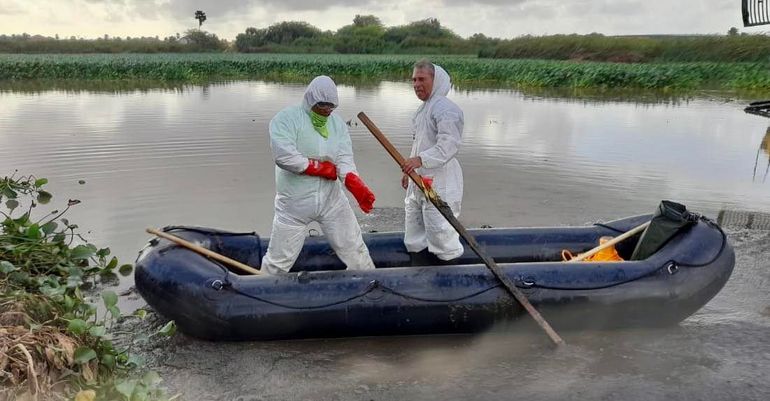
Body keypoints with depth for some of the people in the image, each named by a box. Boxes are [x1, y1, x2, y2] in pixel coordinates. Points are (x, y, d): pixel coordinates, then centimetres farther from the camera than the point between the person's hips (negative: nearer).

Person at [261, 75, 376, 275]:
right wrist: (321, 167, -15)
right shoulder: (287, 118, -12)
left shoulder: (338, 123, 5)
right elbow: (284, 156, -27)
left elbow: (345, 159, -8)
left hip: (331, 199, 4)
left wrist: (356, 185, -29)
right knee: (279, 259, 5)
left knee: (355, 250, 10)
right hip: (295, 202, -4)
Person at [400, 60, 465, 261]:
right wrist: (409, 170, 25)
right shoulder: (423, 108, 17)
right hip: (419, 179, 10)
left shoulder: (445, 108, -16)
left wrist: (421, 160, -37)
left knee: (439, 228, -7)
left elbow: (449, 145, -27)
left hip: (439, 182, -10)